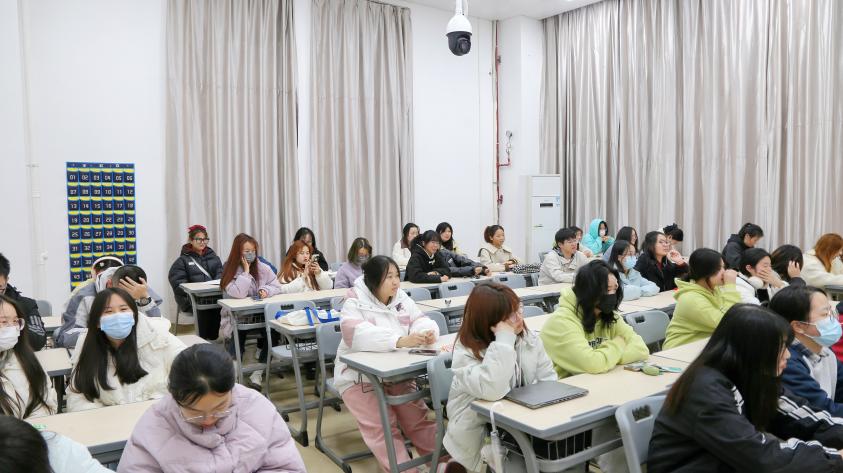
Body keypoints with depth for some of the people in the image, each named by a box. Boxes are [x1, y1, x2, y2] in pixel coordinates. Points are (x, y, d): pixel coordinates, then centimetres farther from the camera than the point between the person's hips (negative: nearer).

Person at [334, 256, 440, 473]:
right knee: (383, 428, -16)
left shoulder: (401, 298, 3)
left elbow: (420, 321, -3)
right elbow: (359, 336, -33)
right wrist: (399, 341, -46)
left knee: (418, 419, 1)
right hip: (360, 377, -5)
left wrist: (428, 333, -29)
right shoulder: (354, 304, -16)